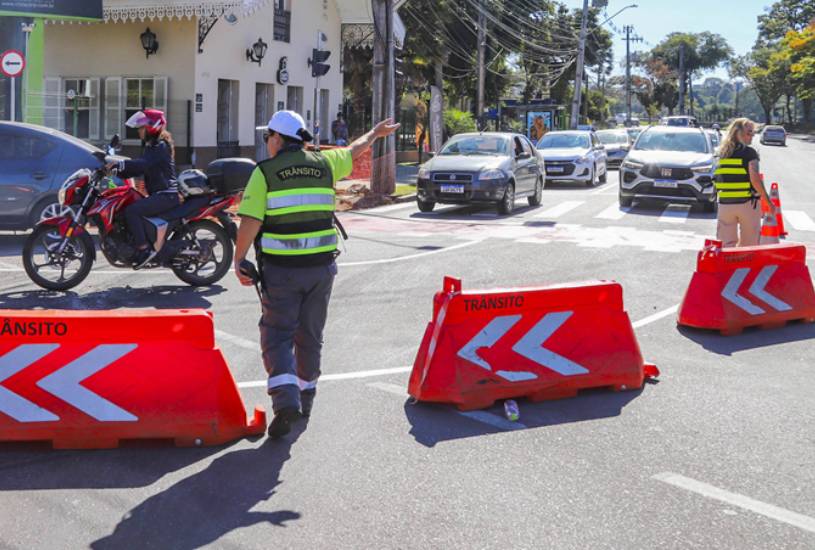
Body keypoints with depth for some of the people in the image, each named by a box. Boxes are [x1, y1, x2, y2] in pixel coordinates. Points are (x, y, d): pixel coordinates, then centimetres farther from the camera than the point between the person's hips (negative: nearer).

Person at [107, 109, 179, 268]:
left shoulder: (160, 147, -11)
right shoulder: (152, 146, 20)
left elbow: (143, 164, -27)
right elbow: (139, 169, 20)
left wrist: (119, 164, -32)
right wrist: (118, 172, 7)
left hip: (166, 195, -11)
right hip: (158, 194, 11)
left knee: (132, 211, -25)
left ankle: (144, 249, -24)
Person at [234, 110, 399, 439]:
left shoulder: (265, 172, -5)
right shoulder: (323, 164, 8)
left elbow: (250, 222, -13)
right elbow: (354, 151, 27)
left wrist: (239, 260, -4)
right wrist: (376, 132, 46)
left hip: (281, 268, -4)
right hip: (321, 265, 4)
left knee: (277, 334, 1)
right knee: (310, 335, 17)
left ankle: (286, 398, -18)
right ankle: (305, 396, 31)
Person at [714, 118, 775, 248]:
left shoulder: (723, 153, 8)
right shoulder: (749, 153, -8)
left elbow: (718, 179, 9)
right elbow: (755, 179, -16)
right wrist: (768, 202, -10)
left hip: (725, 203, 4)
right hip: (747, 203, -4)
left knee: (726, 244, 6)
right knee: (748, 245, 8)